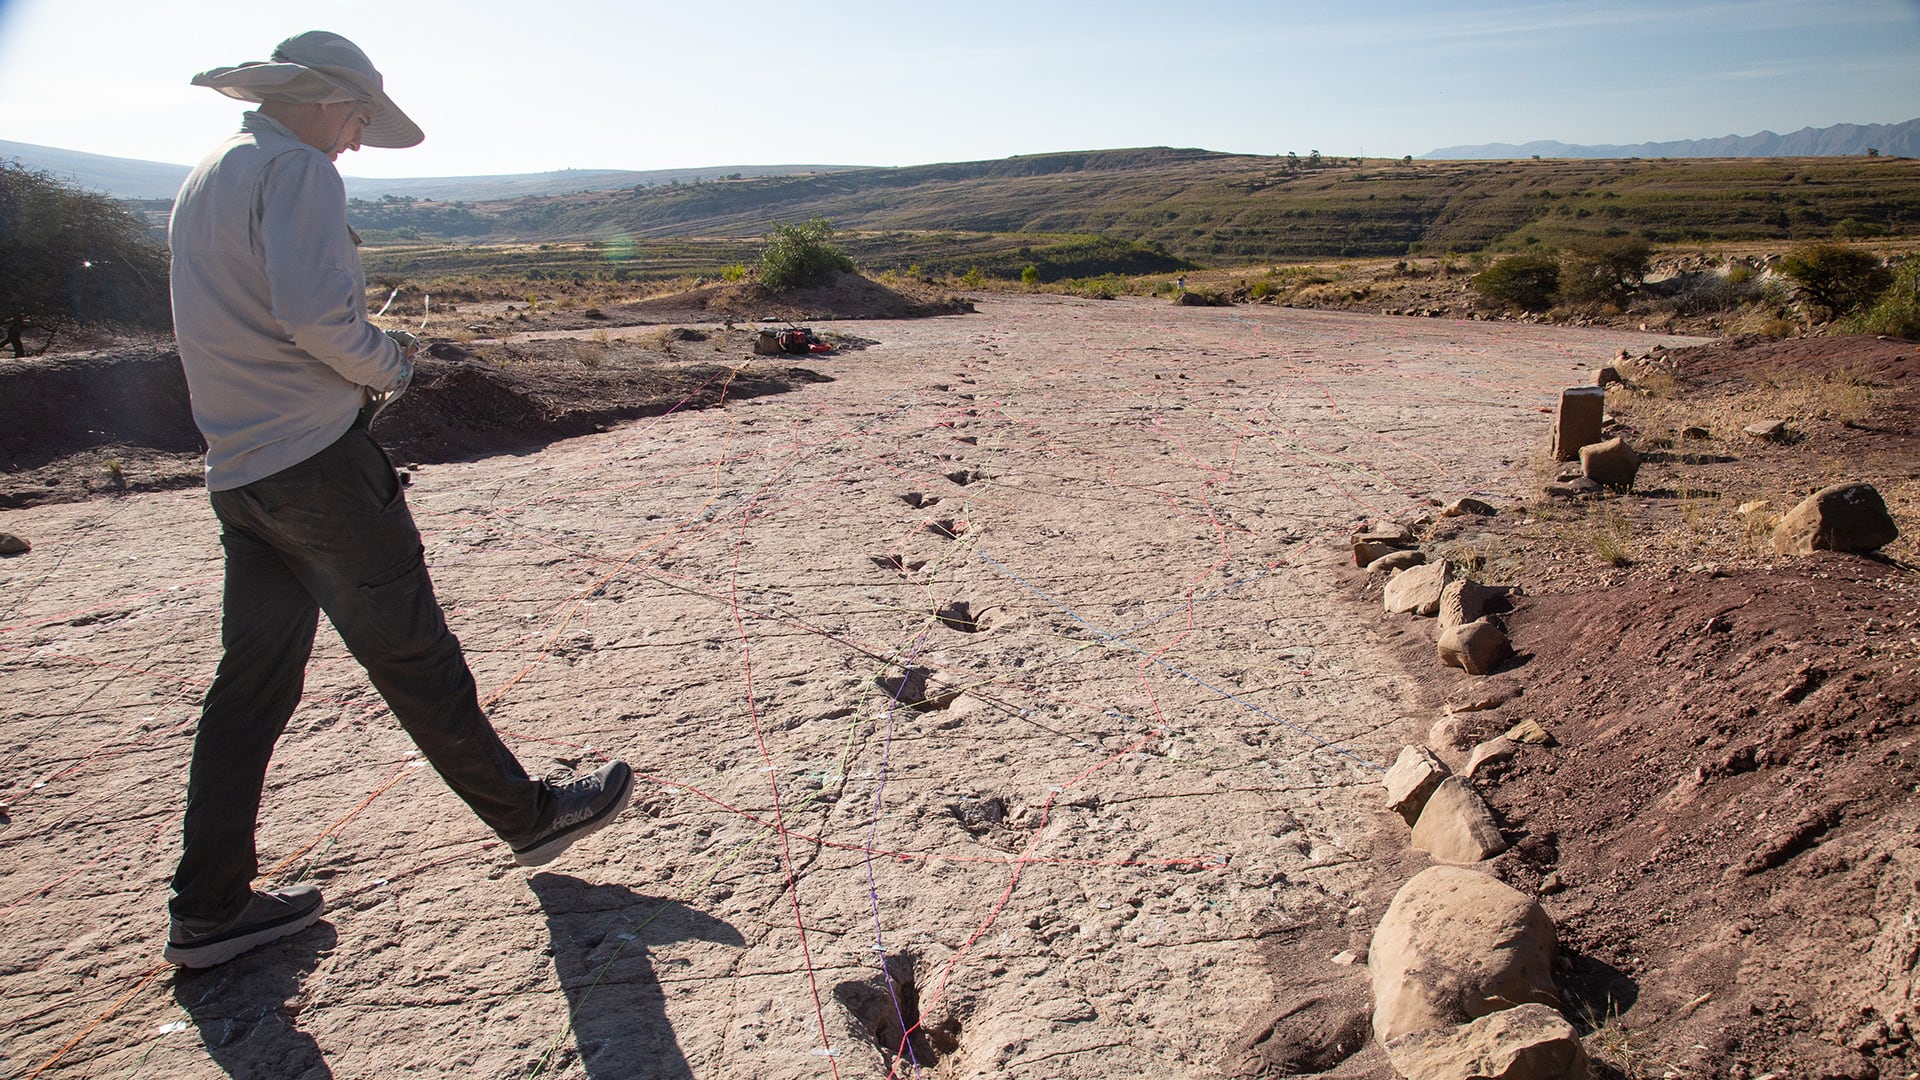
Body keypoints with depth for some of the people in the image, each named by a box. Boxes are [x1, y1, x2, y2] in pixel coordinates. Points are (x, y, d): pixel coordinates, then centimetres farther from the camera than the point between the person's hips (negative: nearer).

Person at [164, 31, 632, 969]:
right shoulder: (297, 170, -10)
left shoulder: (203, 181, 19)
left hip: (237, 473, 9)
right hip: (319, 460, -9)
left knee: (253, 677, 11)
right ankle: (529, 816, 16)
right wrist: (387, 366, -7)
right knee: (413, 658, 1)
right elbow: (313, 314, -25)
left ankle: (208, 908, 18)